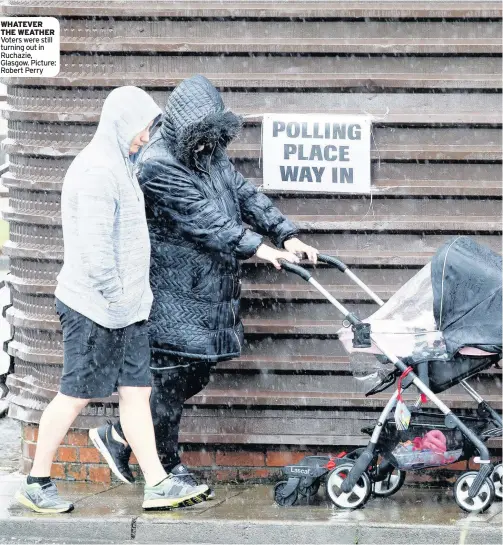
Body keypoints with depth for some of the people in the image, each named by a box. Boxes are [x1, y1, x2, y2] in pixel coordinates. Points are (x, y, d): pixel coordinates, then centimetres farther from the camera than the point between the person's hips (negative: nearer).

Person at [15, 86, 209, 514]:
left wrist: (133, 299, 18)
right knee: (77, 395, -1)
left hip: (124, 307, 10)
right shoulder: (98, 169, -17)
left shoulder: (117, 166, 16)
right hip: (95, 307, -10)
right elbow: (95, 245, -23)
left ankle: (158, 484, 5)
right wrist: (114, 297, -18)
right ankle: (36, 483, 10)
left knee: (137, 391, 6)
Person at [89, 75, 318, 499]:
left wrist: (286, 234, -3)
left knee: (197, 374, 13)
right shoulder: (158, 165, -19)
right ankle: (169, 465, 13)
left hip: (210, 288, 9)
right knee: (174, 376, -1)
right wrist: (255, 247, -29)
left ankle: (124, 433, 25)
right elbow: (202, 218, -24)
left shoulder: (210, 153, 10)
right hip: (176, 294, -9)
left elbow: (244, 194, 9)